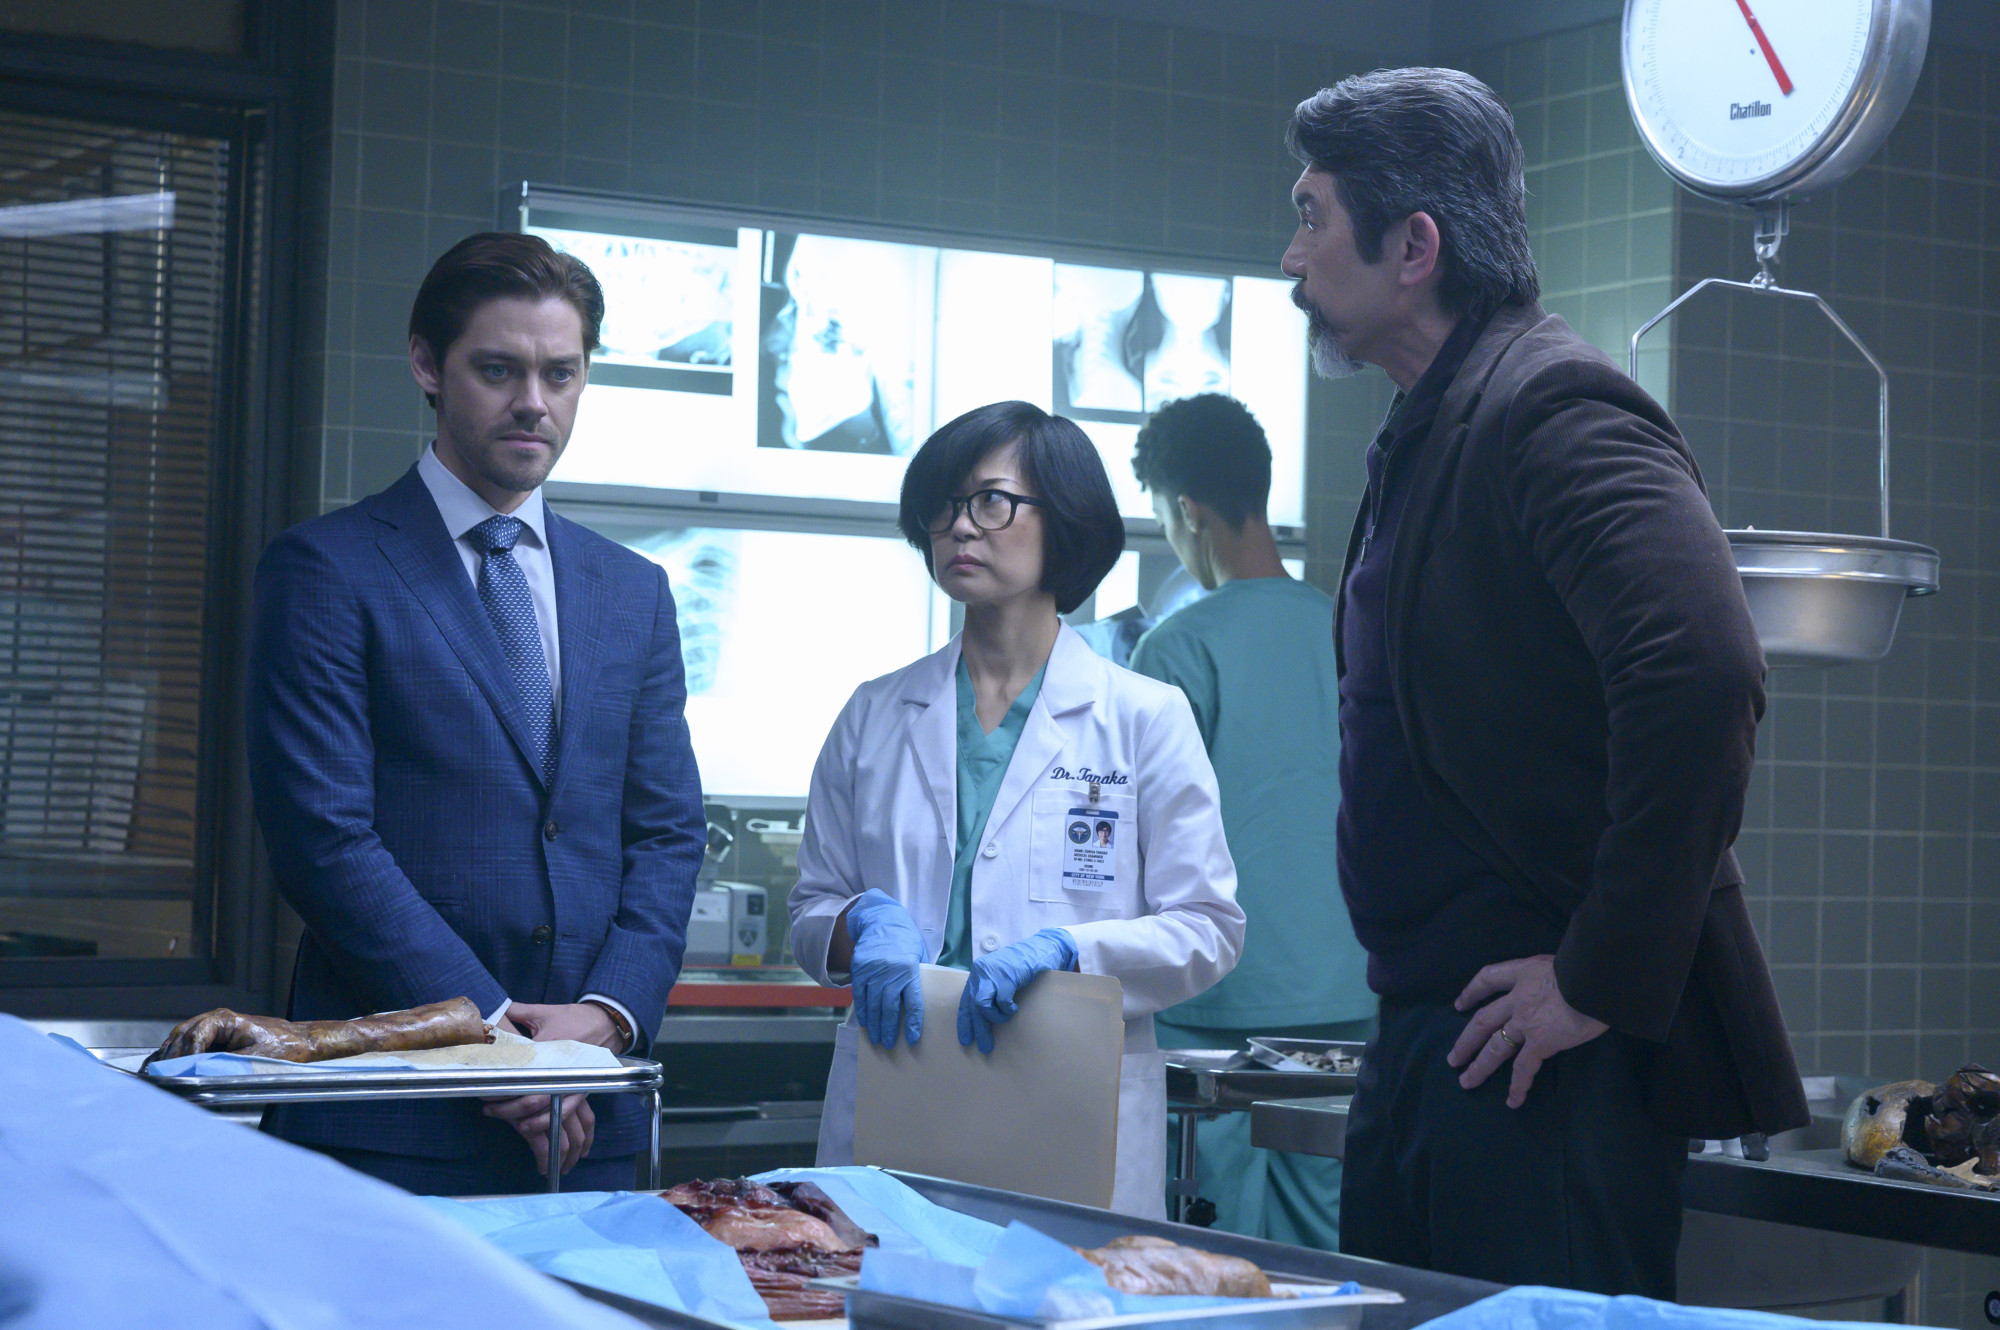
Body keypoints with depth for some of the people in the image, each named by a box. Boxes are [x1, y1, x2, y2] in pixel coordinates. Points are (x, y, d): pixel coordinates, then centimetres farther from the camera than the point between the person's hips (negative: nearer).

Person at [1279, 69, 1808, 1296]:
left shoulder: (1552, 410, -15)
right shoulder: (1426, 433, 16)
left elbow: (1703, 673, -30)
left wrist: (1607, 979, -24)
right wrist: (1413, 1012, 15)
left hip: (1549, 1049, -10)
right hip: (1429, 1038, 10)